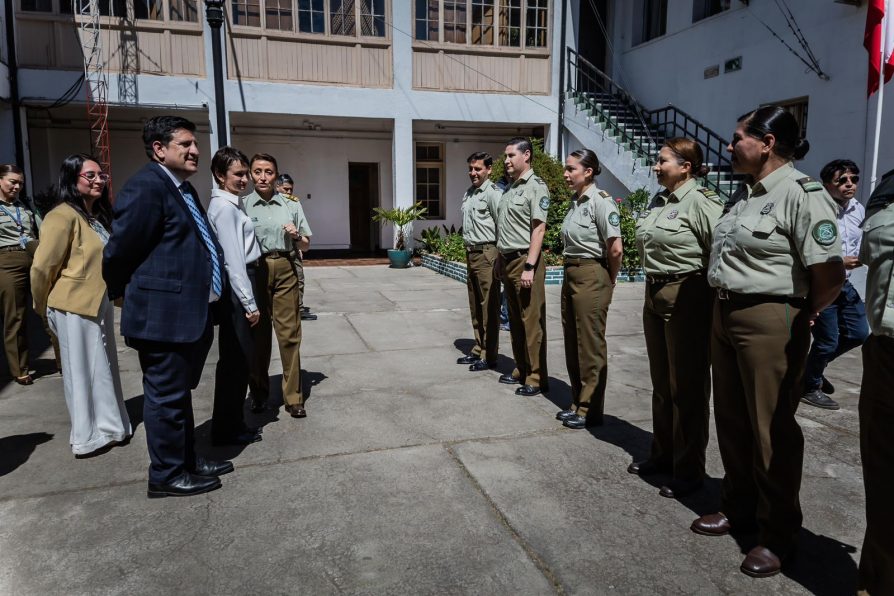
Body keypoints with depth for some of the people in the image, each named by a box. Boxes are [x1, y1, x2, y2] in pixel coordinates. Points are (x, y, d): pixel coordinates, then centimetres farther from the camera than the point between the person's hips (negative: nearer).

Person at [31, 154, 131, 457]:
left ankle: (107, 427, 29)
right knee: (84, 371, 3)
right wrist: (44, 309, -3)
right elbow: (42, 267, -16)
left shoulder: (98, 214, 11)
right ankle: (89, 437, 17)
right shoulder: (63, 216, -16)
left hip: (99, 304, 8)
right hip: (75, 308, -8)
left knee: (103, 367, 16)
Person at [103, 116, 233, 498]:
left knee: (180, 393, 19)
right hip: (163, 315, -9)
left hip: (191, 314, 10)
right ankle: (166, 475, 18)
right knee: (166, 396, 3)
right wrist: (123, 294, 2)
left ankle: (186, 460, 33)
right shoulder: (146, 187, -16)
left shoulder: (183, 189, 15)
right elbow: (119, 251, -14)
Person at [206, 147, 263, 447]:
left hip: (238, 287, 10)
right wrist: (249, 303, -18)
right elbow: (233, 259, -19)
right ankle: (227, 430, 8)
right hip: (235, 288, -10)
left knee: (237, 357, 15)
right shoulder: (225, 207, -14)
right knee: (236, 358, -3)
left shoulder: (231, 203, 16)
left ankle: (232, 423, 26)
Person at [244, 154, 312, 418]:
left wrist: (296, 235, -4)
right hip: (254, 271, -1)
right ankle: (259, 393, 23)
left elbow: (305, 245, 16)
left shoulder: (291, 206, 10)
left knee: (289, 334, -2)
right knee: (257, 334, 7)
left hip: (285, 270, 1)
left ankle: (293, 397, 7)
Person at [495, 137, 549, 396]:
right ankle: (521, 370, 25)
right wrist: (500, 260, 16)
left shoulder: (536, 187, -9)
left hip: (524, 260, -9)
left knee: (531, 322, -4)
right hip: (507, 260, 9)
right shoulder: (510, 188, 16)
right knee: (515, 320, 14)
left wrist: (529, 267, -21)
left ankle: (536, 378, 3)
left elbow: (538, 229, -16)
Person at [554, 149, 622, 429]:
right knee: (572, 343, 14)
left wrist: (609, 281, -5)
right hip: (570, 274, 9)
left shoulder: (600, 200, -13)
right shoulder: (575, 201, 12)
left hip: (591, 276, -9)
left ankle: (591, 411, 12)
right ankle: (578, 404, 26)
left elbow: (616, 249, -17)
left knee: (590, 345, 0)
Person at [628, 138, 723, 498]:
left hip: (686, 298, -8)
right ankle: (662, 454, 32)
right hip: (654, 294, 9)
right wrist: (653, 286, 18)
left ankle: (689, 470, 15)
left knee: (687, 387, 2)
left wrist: (714, 294, -15)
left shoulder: (700, 202, -14)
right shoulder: (658, 201, 12)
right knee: (661, 383, 17)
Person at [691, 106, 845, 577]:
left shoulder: (801, 193, -14)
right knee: (732, 419, 16)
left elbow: (830, 276, -19)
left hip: (769, 321, -8)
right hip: (725, 313, 8)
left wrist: (801, 317, -4)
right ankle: (738, 507, 34)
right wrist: (724, 303, 11)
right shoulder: (743, 193, 12)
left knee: (771, 428, 3)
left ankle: (777, 533, 19)